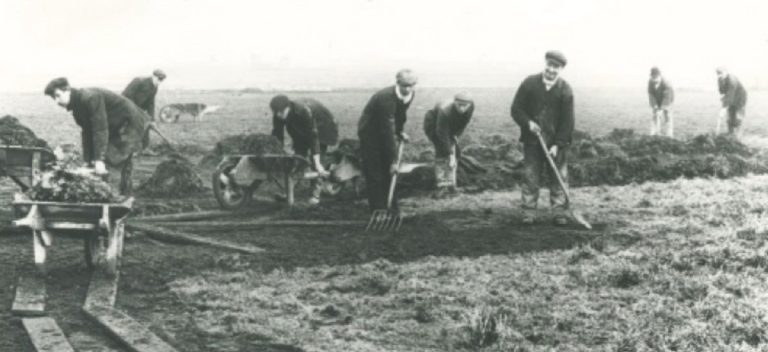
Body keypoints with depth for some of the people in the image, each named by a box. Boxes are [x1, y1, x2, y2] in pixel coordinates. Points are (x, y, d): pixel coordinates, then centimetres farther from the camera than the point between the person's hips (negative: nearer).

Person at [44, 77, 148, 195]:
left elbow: (100, 130, -32)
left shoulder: (90, 98, -28)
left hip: (130, 123, -10)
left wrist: (99, 160, -34)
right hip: (115, 128, 10)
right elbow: (87, 133, 6)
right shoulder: (77, 107, 2)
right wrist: (89, 161, 0)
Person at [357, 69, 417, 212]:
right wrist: (393, 160, -33)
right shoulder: (386, 98, -35)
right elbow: (387, 131, -34)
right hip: (370, 133, -8)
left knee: (389, 173, 9)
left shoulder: (411, 94, -11)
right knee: (375, 175, -10)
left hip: (385, 132, 8)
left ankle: (392, 210, 16)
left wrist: (400, 132, 4)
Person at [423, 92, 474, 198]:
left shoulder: (471, 106, -26)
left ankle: (450, 184, 9)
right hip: (433, 124, -6)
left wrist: (456, 135, -9)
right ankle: (442, 186, -21)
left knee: (455, 152, -1)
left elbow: (464, 122, -4)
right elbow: (442, 134, -37)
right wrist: (450, 154, -36)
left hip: (451, 126, 7)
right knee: (442, 151, -21)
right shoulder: (445, 111, -43)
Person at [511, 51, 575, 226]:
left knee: (559, 177, 1)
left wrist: (558, 144, -12)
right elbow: (516, 109, 2)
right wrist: (528, 123, -15)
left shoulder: (565, 90, -4)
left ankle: (559, 212, 7)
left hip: (556, 142, 0)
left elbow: (567, 121, -6)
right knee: (531, 177, 1)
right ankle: (528, 212, 6)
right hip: (532, 140, 0)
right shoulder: (529, 83, -2)